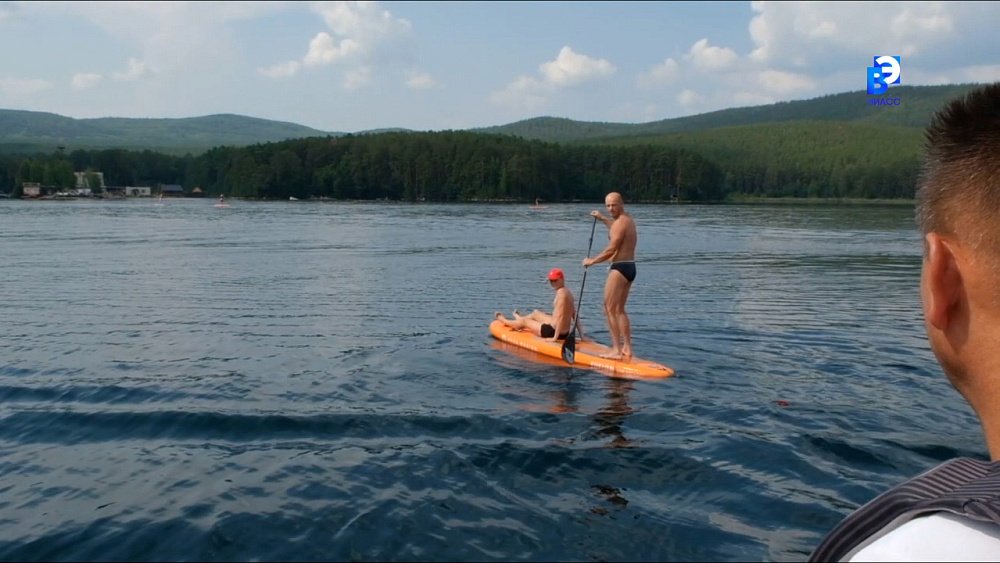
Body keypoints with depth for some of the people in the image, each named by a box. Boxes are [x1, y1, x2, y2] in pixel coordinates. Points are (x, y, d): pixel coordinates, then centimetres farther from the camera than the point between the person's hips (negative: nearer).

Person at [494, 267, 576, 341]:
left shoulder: (561, 293, -24)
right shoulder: (567, 292, 5)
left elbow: (561, 316, -30)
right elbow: (575, 314, 7)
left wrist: (555, 338, -28)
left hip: (554, 331, -9)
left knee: (524, 321, 16)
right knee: (536, 313, 32)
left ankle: (502, 319, 46)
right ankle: (519, 318, 65)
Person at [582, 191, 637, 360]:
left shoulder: (620, 222, -16)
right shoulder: (628, 220, 14)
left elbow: (611, 250, -20)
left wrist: (591, 261, -9)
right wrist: (602, 219, 44)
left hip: (620, 268, -10)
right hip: (630, 267, 10)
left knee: (610, 310, -6)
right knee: (620, 310, 17)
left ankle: (616, 350, -8)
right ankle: (627, 348, 18)